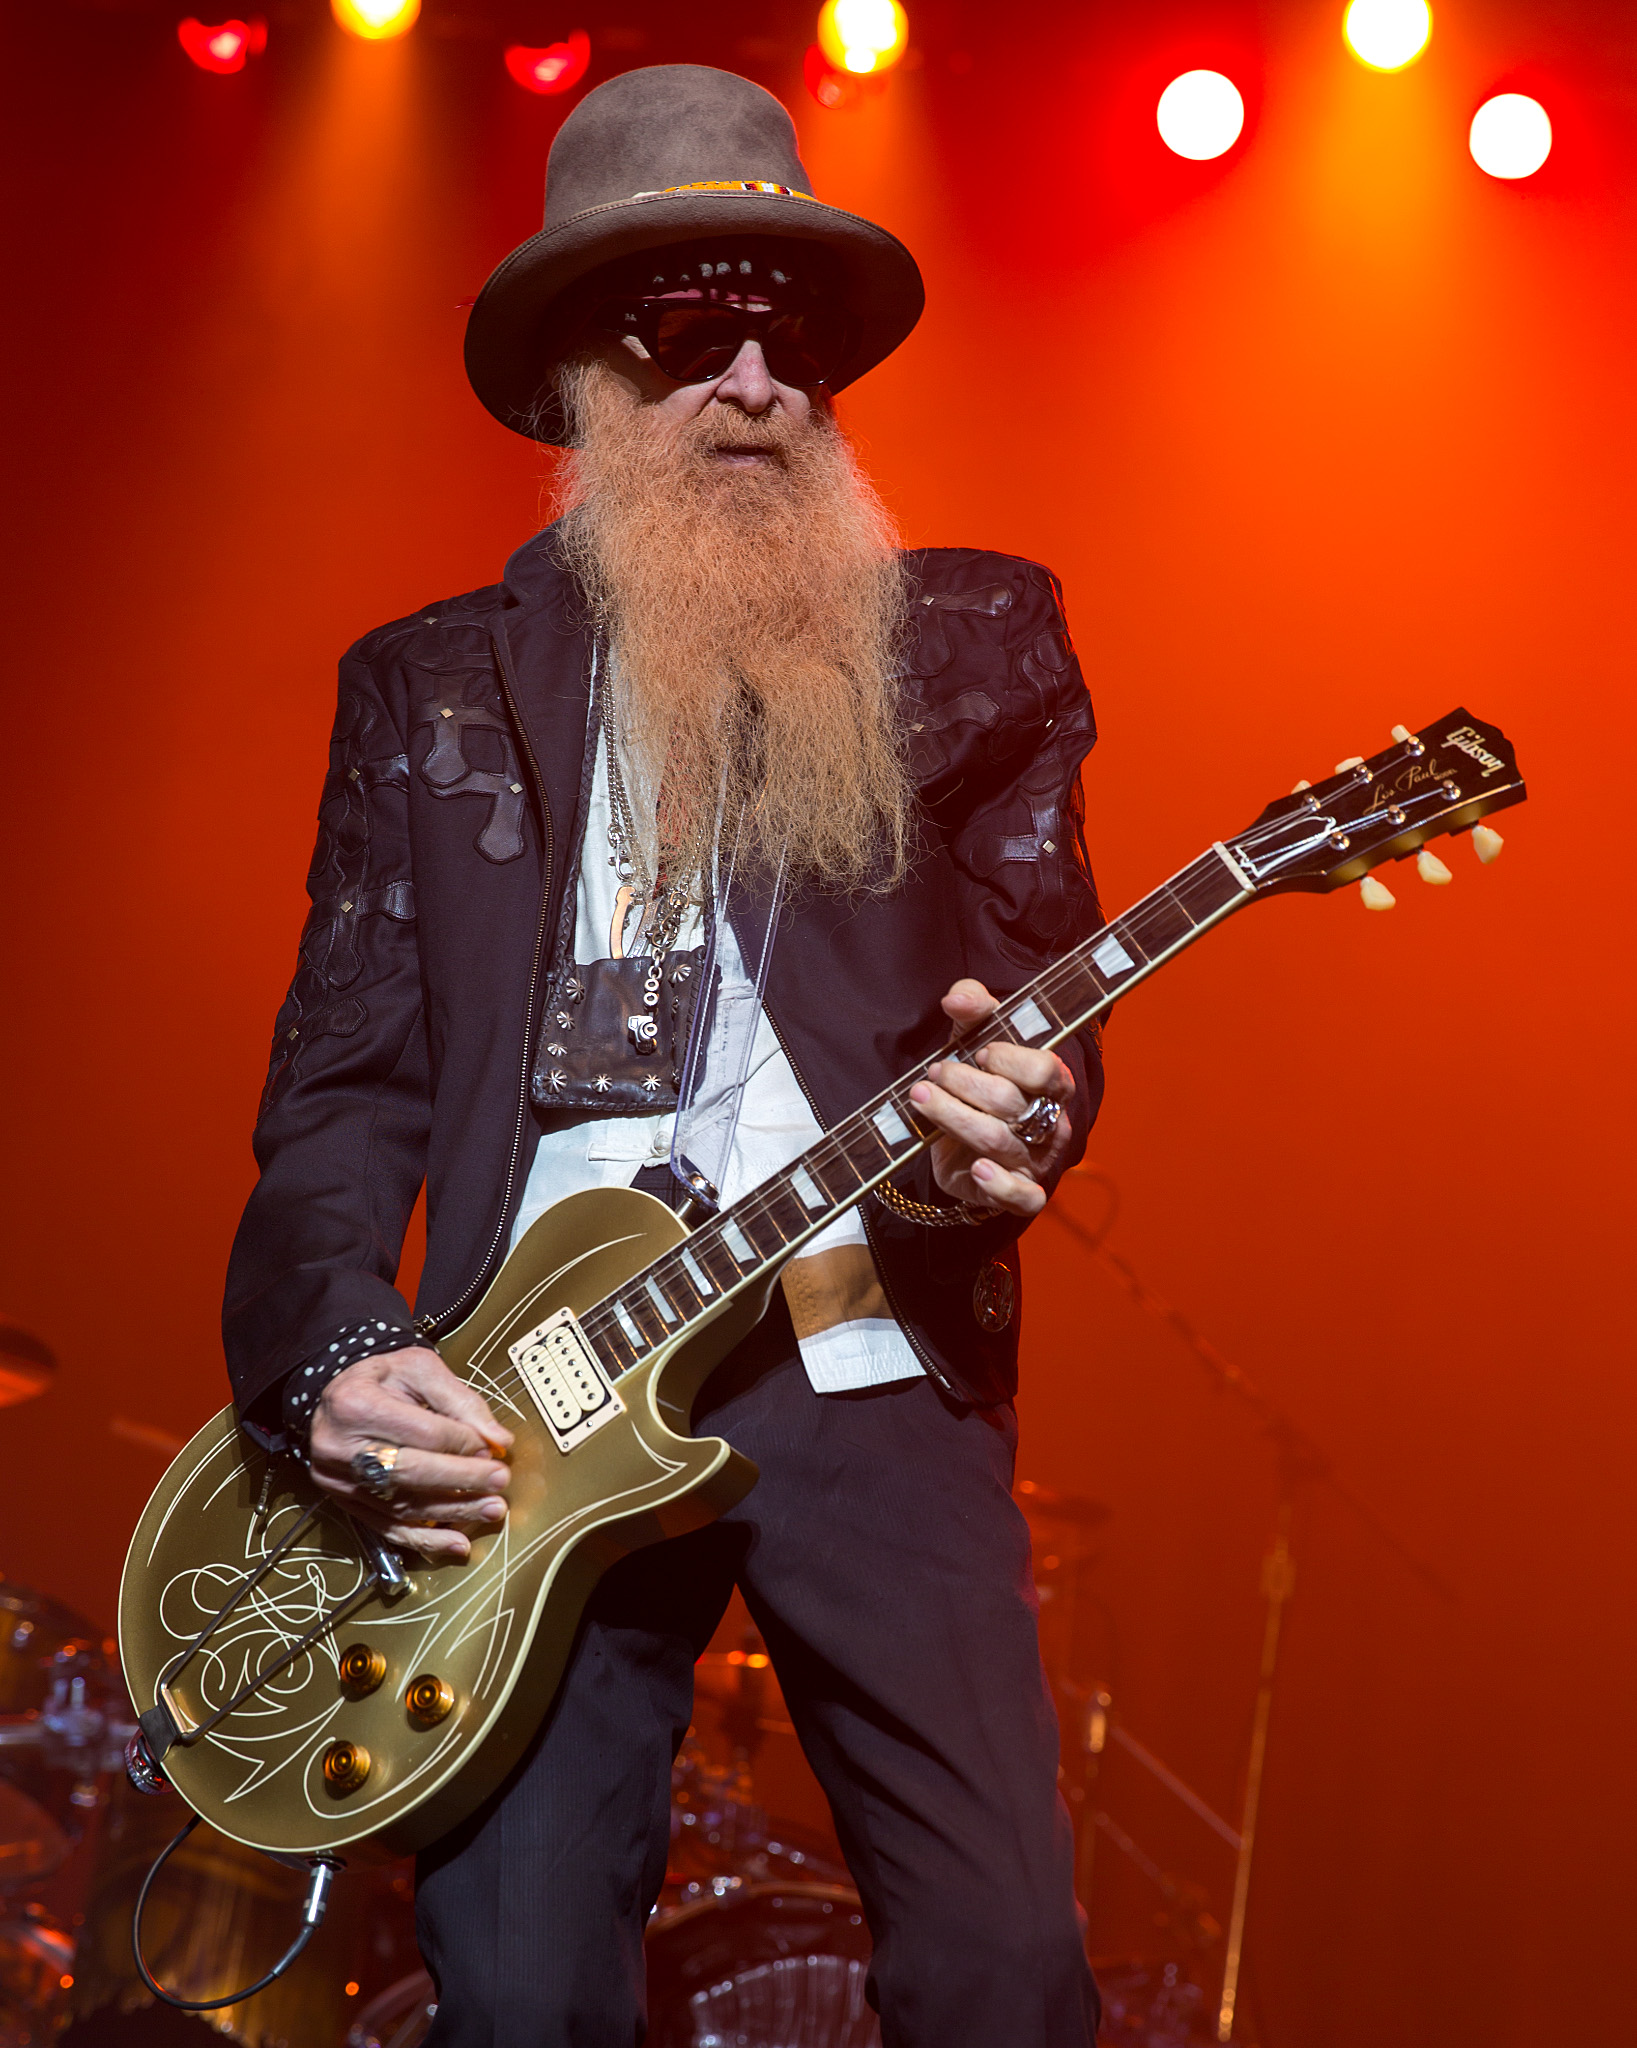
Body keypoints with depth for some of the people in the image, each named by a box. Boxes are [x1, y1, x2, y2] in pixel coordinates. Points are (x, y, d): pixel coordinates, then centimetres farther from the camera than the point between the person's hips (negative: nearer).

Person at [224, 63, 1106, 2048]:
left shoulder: (974, 638, 14)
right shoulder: (429, 685, 15)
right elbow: (342, 1078, 10)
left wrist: (1012, 1118, -16)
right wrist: (333, 1356, -7)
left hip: (869, 1373, 0)